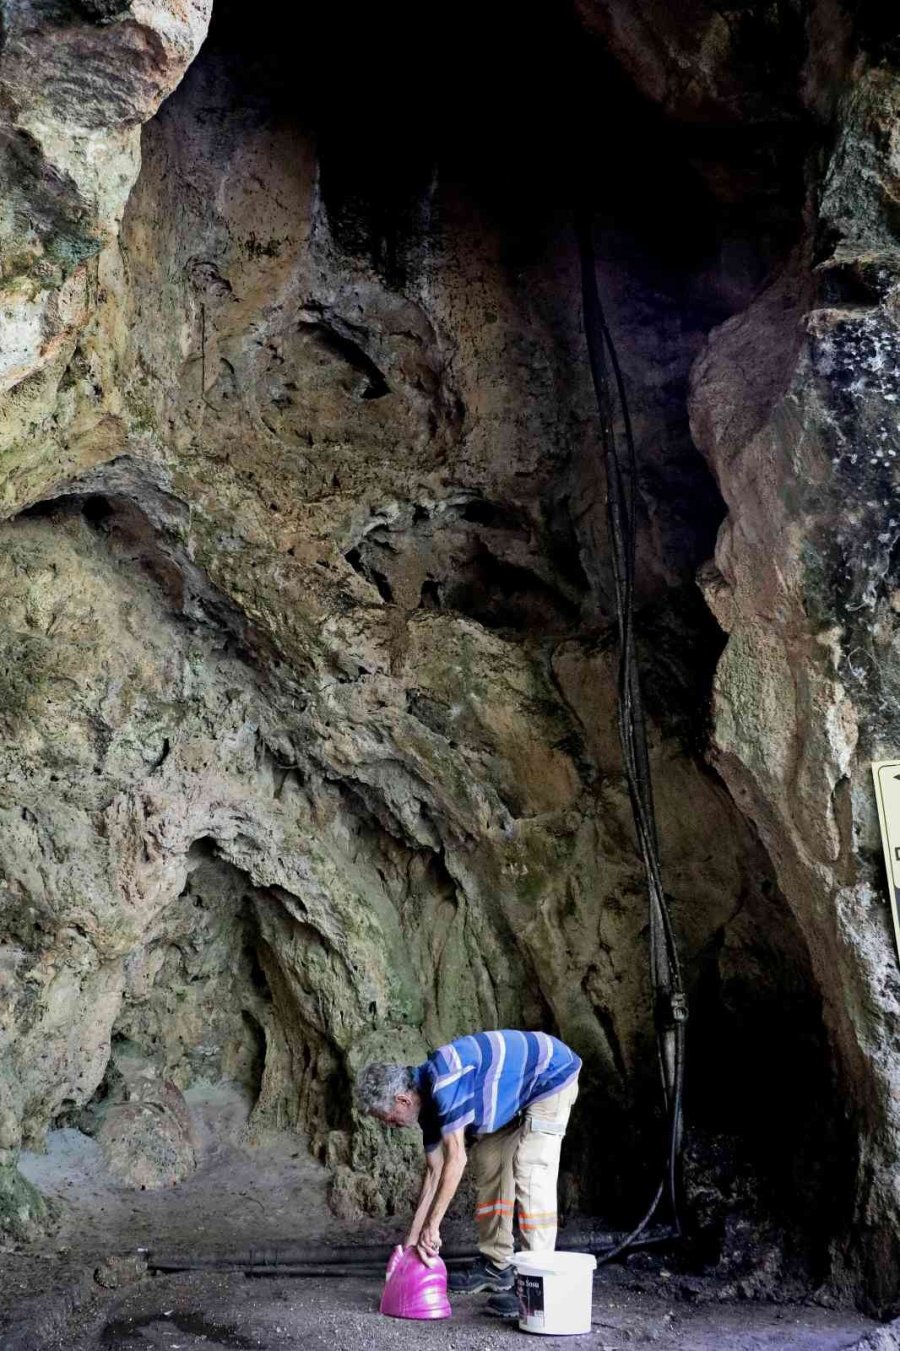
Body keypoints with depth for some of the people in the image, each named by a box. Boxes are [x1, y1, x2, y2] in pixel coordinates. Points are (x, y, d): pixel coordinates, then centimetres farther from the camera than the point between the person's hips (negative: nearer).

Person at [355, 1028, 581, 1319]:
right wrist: (413, 1237, 9)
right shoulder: (428, 1098, 0)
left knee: (530, 1175, -16)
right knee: (488, 1167, 10)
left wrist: (432, 1225, -23)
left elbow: (456, 1159, -29)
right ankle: (496, 1267, 19)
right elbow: (434, 1171, 7)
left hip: (551, 1076, -10)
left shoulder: (444, 1083, -30)